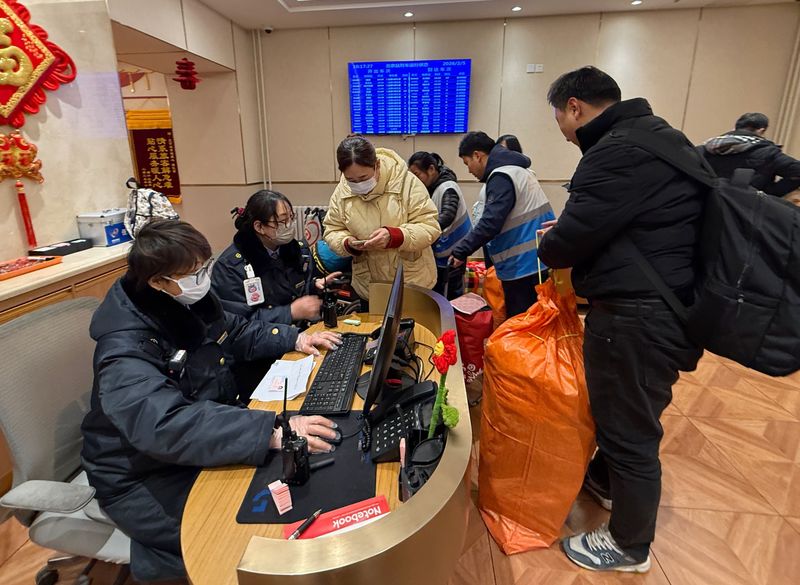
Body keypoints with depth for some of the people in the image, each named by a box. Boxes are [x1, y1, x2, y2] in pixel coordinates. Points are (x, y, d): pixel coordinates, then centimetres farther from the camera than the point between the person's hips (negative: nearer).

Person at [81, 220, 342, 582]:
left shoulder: (192, 301, -5)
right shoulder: (126, 349, -29)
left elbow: (238, 333, 12)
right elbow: (165, 424, -44)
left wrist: (295, 338, -1)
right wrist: (271, 432, -52)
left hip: (208, 421, 7)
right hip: (146, 477, -7)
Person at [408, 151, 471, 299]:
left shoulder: (448, 188, -20)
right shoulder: (429, 188, 6)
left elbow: (446, 217, -36)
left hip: (451, 252, -8)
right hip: (438, 252, 8)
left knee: (453, 295, 2)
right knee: (434, 293, 16)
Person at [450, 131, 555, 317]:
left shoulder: (502, 177, -16)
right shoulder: (516, 169, 16)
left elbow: (490, 223, -24)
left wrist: (460, 251, -17)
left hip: (523, 264, -10)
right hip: (535, 260, 10)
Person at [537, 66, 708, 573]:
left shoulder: (620, 152, -21)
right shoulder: (653, 137, 13)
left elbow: (567, 243, -21)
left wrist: (549, 244, 1)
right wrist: (569, 236, 10)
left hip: (638, 317, -10)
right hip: (656, 306, 10)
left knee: (630, 430, 7)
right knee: (621, 411, 27)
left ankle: (629, 547, 30)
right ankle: (604, 480, 51)